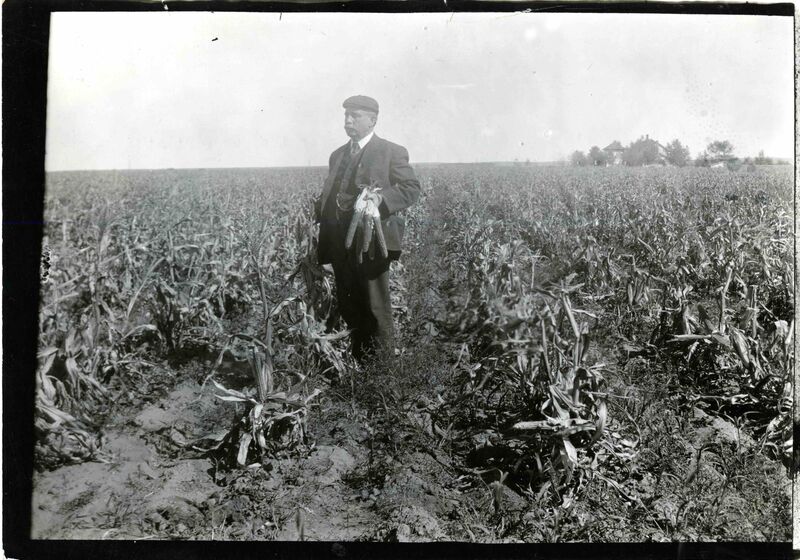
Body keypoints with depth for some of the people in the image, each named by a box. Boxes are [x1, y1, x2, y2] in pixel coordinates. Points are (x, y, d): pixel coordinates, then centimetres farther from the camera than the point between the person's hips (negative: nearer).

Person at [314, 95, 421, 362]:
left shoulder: (391, 152, -1)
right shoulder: (337, 155, 20)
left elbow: (412, 188, -6)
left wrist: (382, 198, -22)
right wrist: (320, 205, 4)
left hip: (370, 242, -7)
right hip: (341, 243, 7)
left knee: (376, 308, -3)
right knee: (348, 306, 12)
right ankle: (357, 363, 23)